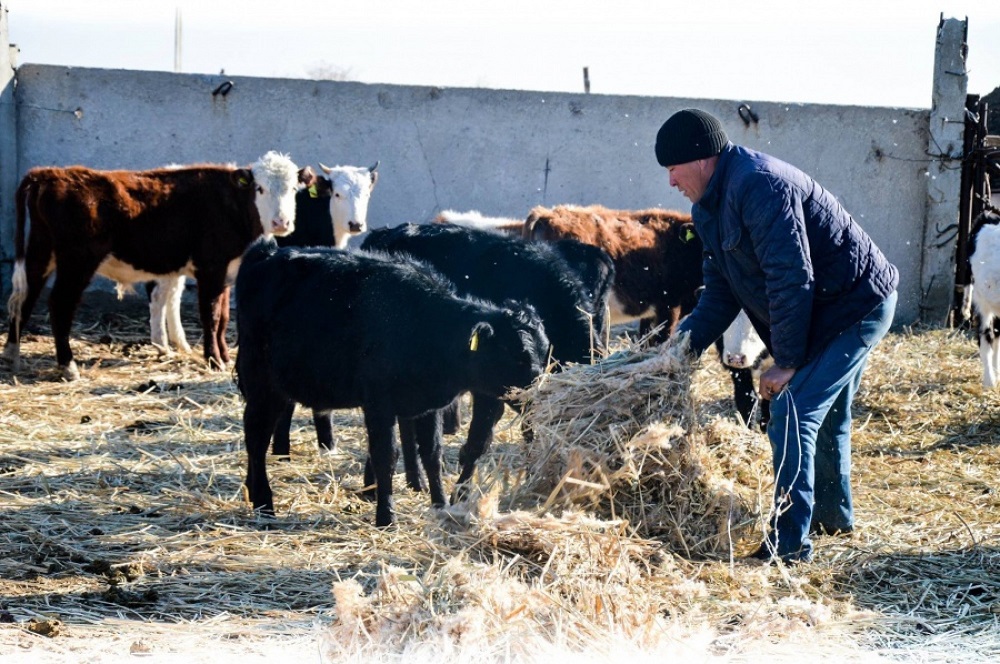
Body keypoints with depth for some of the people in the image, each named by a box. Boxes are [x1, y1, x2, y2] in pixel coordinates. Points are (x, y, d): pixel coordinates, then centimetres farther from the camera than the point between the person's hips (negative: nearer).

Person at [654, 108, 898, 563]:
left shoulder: (758, 185, -26)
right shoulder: (711, 207, 7)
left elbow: (791, 278, -29)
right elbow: (721, 288, 11)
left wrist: (786, 361, -23)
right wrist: (689, 339, -4)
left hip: (856, 307, -11)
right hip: (850, 308, 11)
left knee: (793, 416, -14)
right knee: (826, 415, 25)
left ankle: (789, 543, -13)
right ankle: (833, 516, 43)